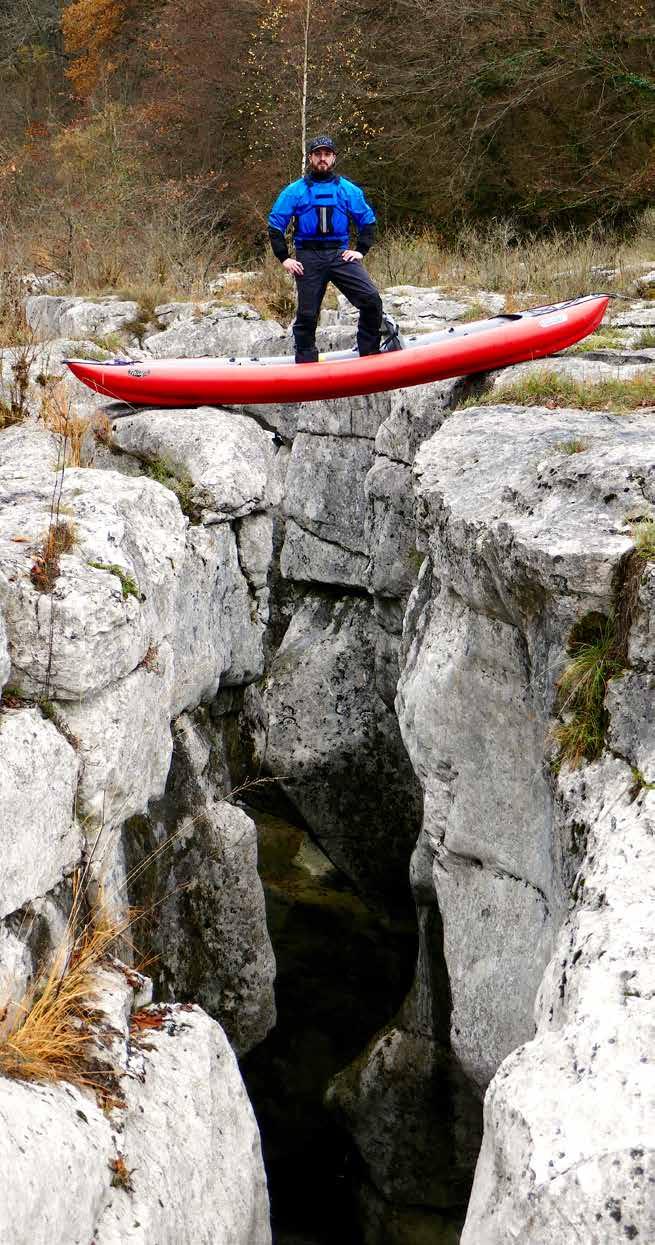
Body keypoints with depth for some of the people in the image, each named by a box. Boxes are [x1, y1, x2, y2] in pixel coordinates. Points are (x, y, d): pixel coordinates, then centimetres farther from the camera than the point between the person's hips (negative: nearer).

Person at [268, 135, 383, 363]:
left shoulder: (348, 190, 8)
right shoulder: (295, 191, 4)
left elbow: (368, 221, 15)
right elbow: (275, 225, 6)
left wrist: (360, 250, 3)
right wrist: (284, 258, -1)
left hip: (341, 256, 1)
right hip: (308, 259, 0)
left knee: (371, 300, -17)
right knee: (307, 315, 2)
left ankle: (370, 358, -6)